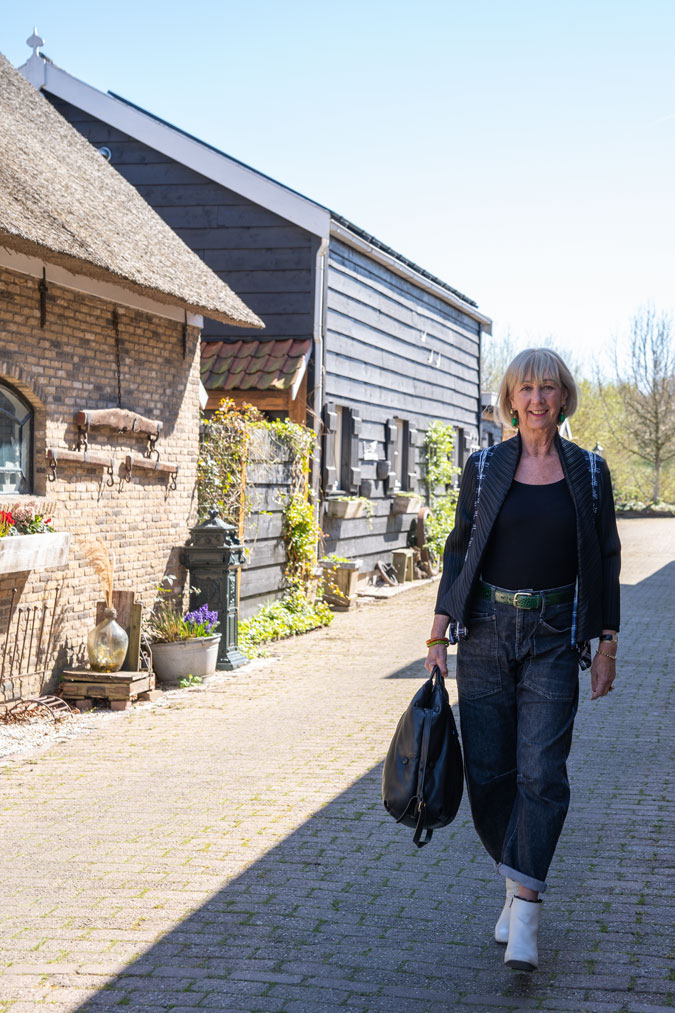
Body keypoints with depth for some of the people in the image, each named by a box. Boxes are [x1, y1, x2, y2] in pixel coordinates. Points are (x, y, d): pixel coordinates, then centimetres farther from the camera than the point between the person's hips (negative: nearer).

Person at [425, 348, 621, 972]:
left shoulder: (589, 471, 3)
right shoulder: (484, 468, 4)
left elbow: (606, 559, 7)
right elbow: (459, 548, 8)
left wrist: (608, 645, 3)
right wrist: (439, 632, 3)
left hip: (553, 639, -1)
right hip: (486, 633, 1)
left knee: (541, 770, -11)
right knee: (488, 771, 3)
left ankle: (524, 912, -8)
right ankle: (518, 883, 22)